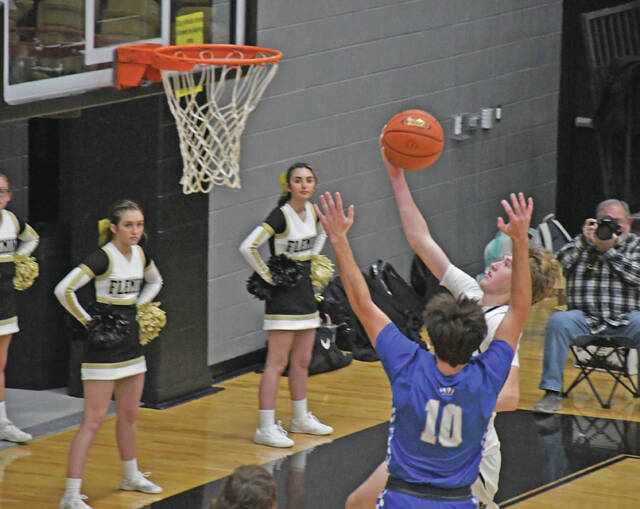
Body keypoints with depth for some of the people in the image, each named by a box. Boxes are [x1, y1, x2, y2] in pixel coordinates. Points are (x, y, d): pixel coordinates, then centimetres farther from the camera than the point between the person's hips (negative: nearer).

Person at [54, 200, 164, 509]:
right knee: (94, 420, -10)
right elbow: (64, 290, -27)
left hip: (131, 344, 8)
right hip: (103, 350, -8)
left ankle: (131, 477, 40)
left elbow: (155, 282, 27)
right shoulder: (103, 258, -19)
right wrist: (86, 320, -16)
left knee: (129, 414, 21)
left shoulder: (140, 255, 4)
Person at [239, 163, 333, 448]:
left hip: (306, 292, 8)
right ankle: (266, 427, -6)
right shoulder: (281, 216, -18)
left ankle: (301, 419, 28)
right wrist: (267, 275, -18)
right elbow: (248, 247, -27)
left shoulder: (312, 212, 4)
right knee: (277, 363, -8)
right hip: (283, 296, -7)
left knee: (302, 361, 15)